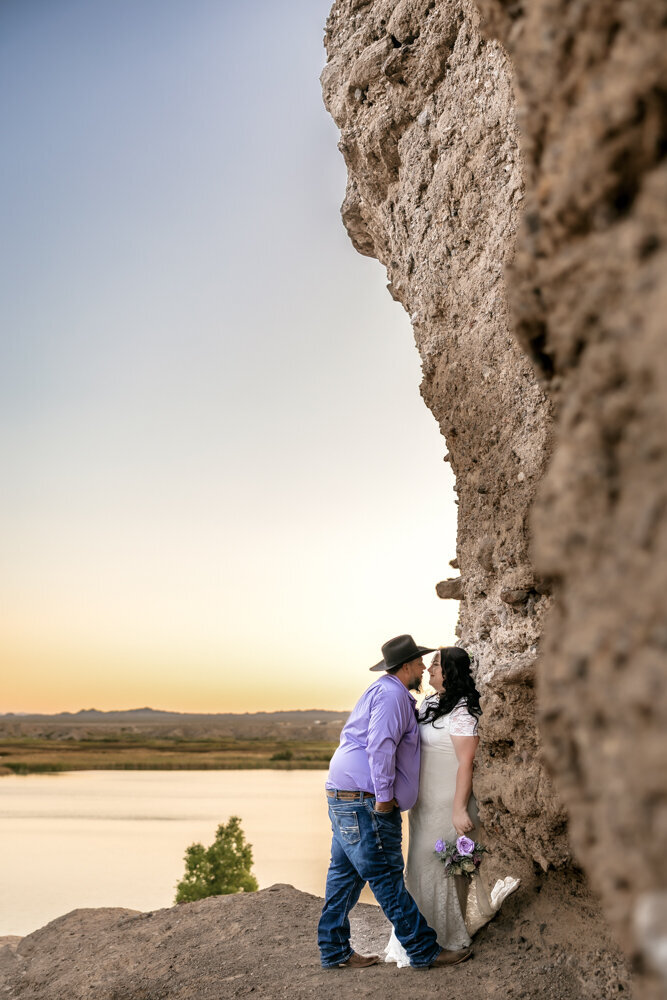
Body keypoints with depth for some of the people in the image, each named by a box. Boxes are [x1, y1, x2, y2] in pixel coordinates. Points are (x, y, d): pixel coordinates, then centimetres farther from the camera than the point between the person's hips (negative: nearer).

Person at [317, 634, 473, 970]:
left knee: (345, 875, 13)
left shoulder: (381, 691, 22)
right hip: (364, 800, -10)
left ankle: (334, 951, 19)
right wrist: (384, 796, -20)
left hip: (343, 799, 11)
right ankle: (424, 951, 3)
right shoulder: (392, 694, -12)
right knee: (387, 879, -4)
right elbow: (380, 746, -22)